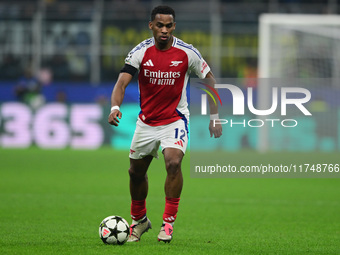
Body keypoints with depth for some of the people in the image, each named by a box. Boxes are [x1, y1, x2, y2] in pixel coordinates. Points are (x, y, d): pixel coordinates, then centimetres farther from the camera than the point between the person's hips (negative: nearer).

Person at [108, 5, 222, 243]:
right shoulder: (140, 52, -12)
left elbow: (209, 79, 2)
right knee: (136, 171, 12)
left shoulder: (187, 52, -12)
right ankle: (139, 220, 37)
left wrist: (214, 116, 0)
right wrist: (115, 107, -42)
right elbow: (122, 82, -22)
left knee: (173, 162, -27)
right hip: (146, 121, 3)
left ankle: (168, 222, -15)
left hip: (175, 120, -2)